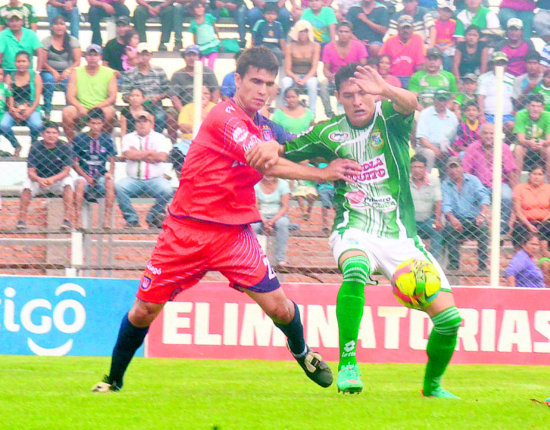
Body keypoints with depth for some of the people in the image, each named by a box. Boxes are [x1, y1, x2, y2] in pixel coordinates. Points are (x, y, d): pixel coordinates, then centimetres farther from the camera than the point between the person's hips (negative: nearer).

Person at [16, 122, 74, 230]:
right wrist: (39, 180, -37)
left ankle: (67, 219, -33)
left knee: (67, 182, -31)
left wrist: (53, 179, -34)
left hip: (57, 181, 0)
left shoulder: (65, 148, -10)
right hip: (38, 180, 0)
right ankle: (22, 220, -27)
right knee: (27, 185, -29)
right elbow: (30, 172, -14)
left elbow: (66, 171, -15)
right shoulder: (35, 148, -9)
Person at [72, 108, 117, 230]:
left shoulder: (107, 140, 6)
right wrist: (86, 176, -11)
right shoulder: (79, 139, 2)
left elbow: (112, 161, 6)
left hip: (101, 176, 1)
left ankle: (107, 219, -29)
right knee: (80, 182, -35)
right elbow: (74, 162, 2)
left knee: (110, 182, -32)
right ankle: (78, 219, -35)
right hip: (85, 175, -1)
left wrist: (110, 173, -15)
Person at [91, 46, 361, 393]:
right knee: (144, 310, -1)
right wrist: (322, 174, -25)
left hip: (234, 231, 5)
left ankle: (302, 352, 25)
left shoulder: (261, 127, 13)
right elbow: (263, 163, -24)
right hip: (188, 230, -5)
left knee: (278, 306, -6)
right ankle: (114, 379, 19)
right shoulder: (225, 116, -15)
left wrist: (272, 147, -15)